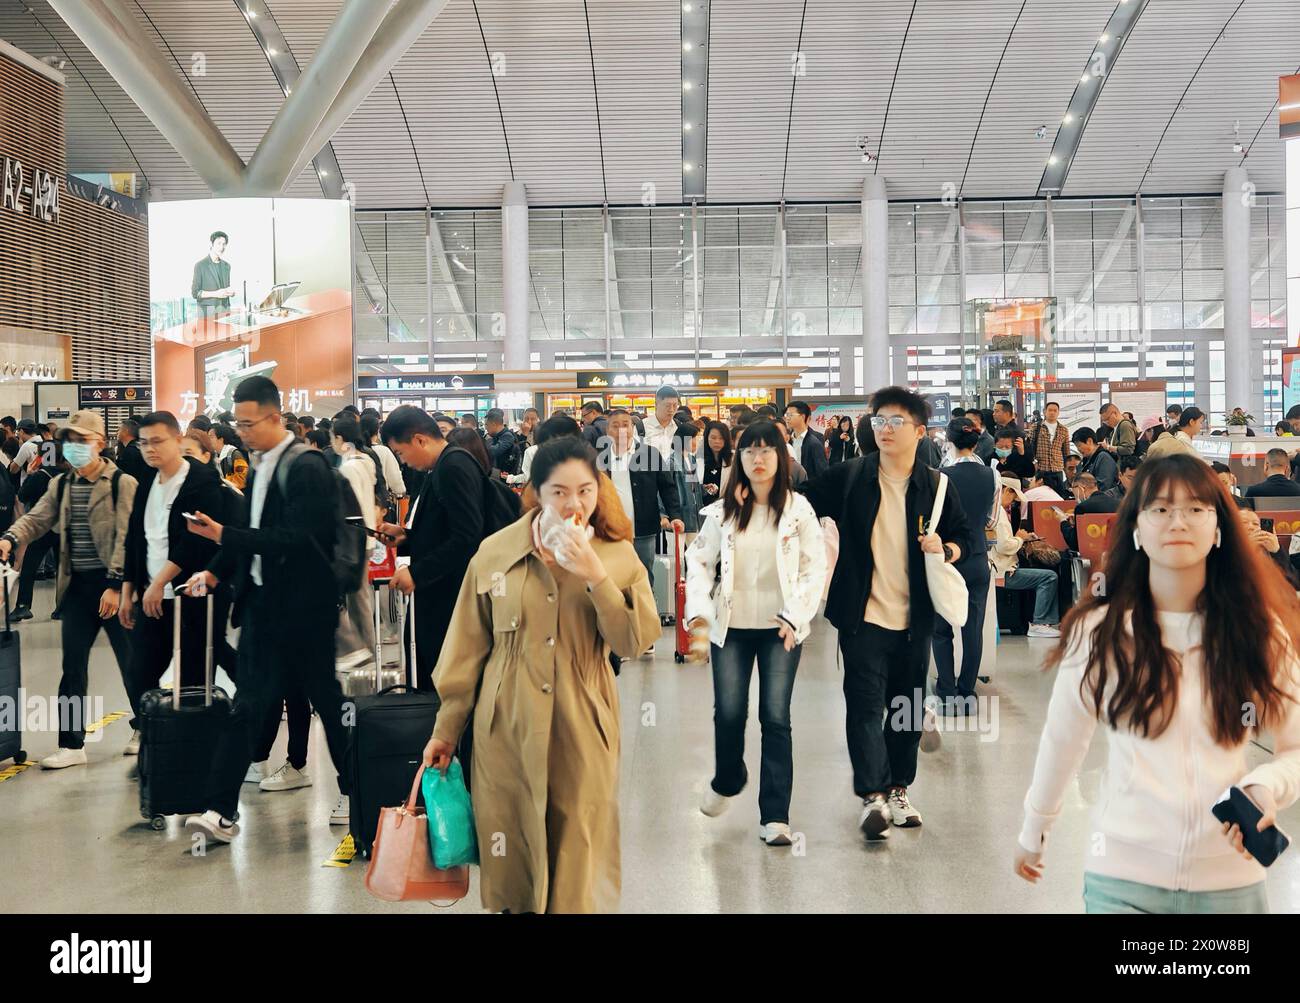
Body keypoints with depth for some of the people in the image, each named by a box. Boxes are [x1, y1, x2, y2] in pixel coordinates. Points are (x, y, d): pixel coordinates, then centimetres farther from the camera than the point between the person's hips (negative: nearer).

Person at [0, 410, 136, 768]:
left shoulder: (123, 484, -8)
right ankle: (72, 745, 12)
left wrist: (115, 585, -17)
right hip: (77, 587, 5)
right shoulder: (60, 486, 10)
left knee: (131, 661, 6)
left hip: (113, 586, -5)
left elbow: (126, 538, -12)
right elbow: (36, 519, 2)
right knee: (72, 666, 5)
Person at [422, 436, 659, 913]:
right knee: (512, 864, 10)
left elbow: (635, 641, -10)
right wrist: (446, 728, 7)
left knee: (579, 872, 6)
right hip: (507, 731, 1)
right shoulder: (496, 552, -1)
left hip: (582, 735, 0)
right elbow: (467, 649, 5)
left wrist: (596, 576, -20)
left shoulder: (617, 556, 0)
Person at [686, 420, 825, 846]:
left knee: (776, 718, -5)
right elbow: (700, 562, 4)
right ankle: (728, 781, 32)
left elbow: (815, 567, -1)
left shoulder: (798, 509, -1)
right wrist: (699, 611, -9)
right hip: (731, 627, 1)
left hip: (781, 629, -1)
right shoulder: (722, 511, 3)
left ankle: (774, 817, 1)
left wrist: (795, 616, -11)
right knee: (729, 714, 0)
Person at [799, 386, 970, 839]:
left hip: (915, 617, 2)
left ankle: (898, 789, 25)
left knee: (907, 708, 11)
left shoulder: (936, 485, 3)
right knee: (865, 704, -9)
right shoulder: (848, 477, -1)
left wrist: (944, 550, -9)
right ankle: (872, 796, -10)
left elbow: (962, 536, 12)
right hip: (864, 615, -2)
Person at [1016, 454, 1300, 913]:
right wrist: (1033, 832, 13)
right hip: (1122, 879, -2)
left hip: (1231, 880, 2)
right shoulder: (1098, 630, -7)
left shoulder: (1260, 632, -4)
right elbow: (1061, 742, 3)